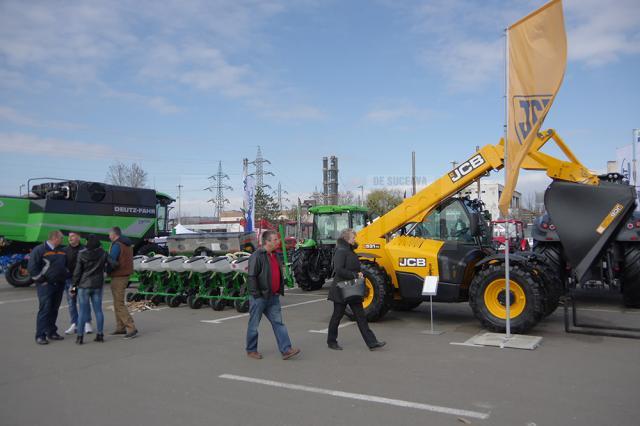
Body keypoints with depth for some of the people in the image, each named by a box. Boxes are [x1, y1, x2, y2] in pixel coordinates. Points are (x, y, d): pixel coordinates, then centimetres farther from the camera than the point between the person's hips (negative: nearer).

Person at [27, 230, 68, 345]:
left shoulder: (62, 251, 14)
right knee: (45, 309, -10)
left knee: (54, 309, 10)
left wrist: (65, 276, 12)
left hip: (59, 285, 6)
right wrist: (41, 280, -12)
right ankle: (40, 336, -6)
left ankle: (51, 332, 19)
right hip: (46, 285, -6)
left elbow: (67, 265, 26)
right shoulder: (39, 250, -6)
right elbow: (32, 268, -11)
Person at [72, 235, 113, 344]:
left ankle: (80, 336, 5)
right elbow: (113, 263, -11)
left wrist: (74, 285, 2)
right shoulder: (103, 253, -3)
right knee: (98, 310, 8)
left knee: (83, 311, 3)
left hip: (84, 286, -2)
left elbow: (77, 271, -6)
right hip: (98, 286, 2)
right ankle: (100, 334, 12)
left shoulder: (82, 254, -8)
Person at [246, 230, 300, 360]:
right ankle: (251, 350, 20)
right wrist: (256, 294, -18)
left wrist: (280, 290, 15)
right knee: (254, 325, 6)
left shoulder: (274, 256, 12)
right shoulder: (257, 256, -14)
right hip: (259, 298, -7)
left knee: (278, 323, 2)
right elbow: (252, 277, -17)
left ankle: (286, 350, 1)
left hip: (273, 297, 7)